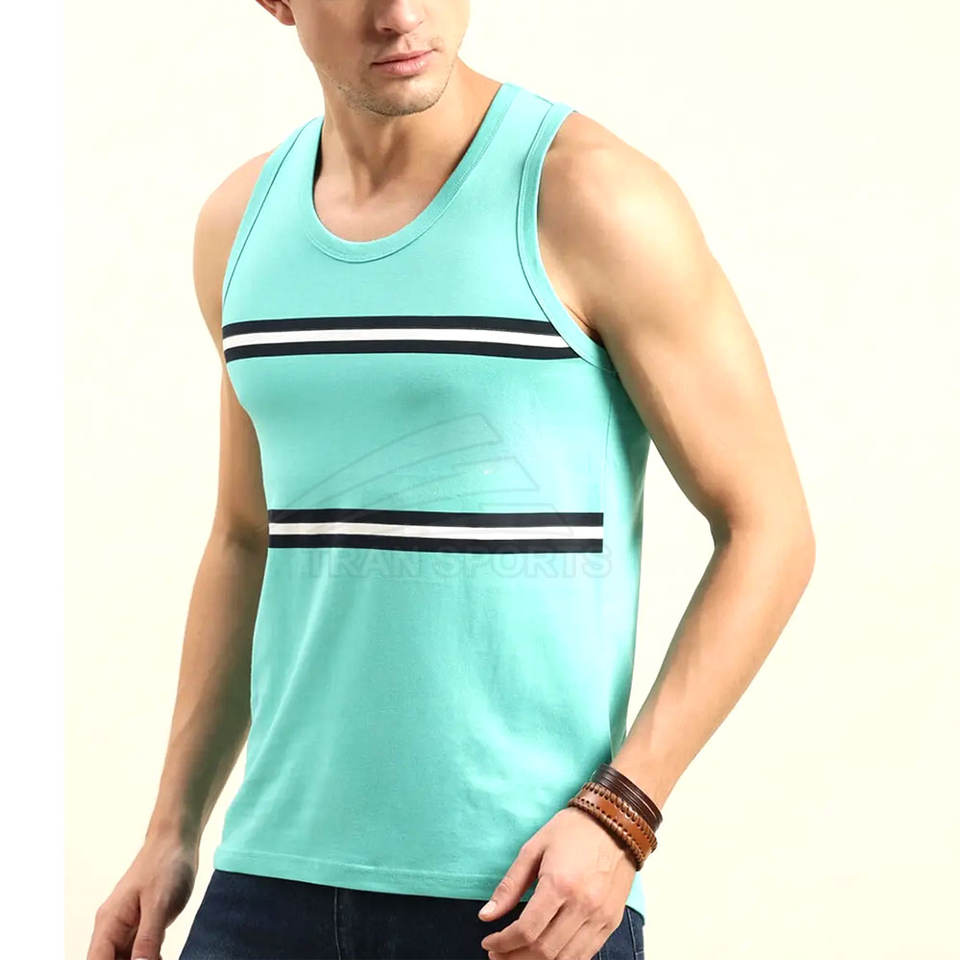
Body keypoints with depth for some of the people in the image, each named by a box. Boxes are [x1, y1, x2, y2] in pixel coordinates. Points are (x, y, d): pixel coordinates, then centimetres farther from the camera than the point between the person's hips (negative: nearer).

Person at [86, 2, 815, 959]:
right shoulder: (242, 221, 8)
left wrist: (619, 816, -16)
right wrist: (170, 833, 13)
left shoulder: (591, 193, -9)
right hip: (279, 871, 5)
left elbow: (767, 529, -7)